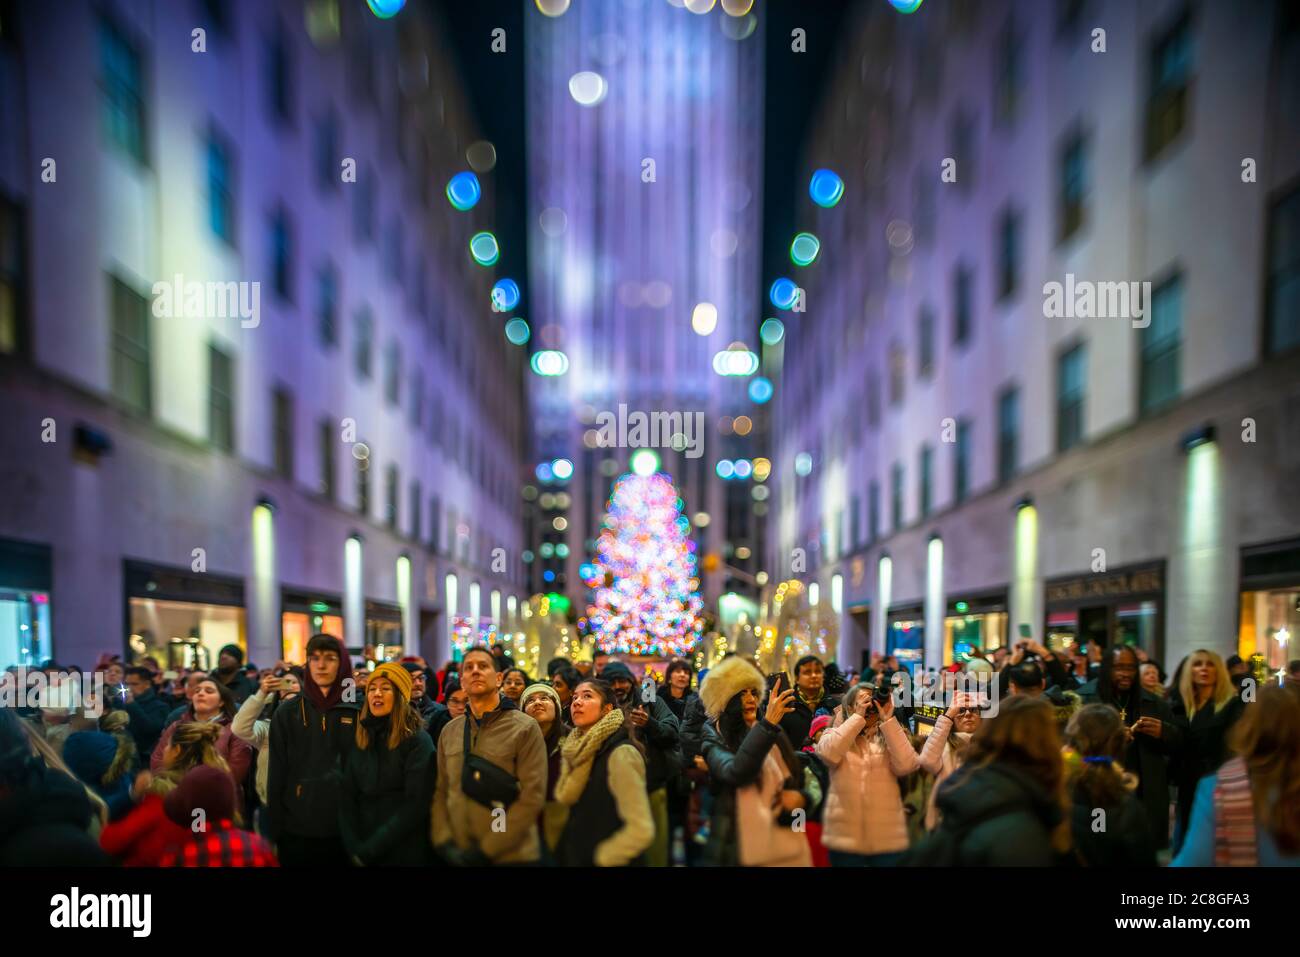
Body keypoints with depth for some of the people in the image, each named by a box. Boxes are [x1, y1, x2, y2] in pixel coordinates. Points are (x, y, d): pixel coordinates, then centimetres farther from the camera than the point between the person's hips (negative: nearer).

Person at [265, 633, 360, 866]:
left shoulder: (358, 713, 2)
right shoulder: (287, 714, 4)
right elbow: (277, 775, 2)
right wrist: (274, 833, -2)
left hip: (345, 829, 0)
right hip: (297, 830, 1)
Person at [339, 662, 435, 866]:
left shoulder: (418, 741, -9)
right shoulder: (357, 740, 5)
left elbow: (415, 805, -15)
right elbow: (346, 797, 2)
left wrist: (370, 849, -17)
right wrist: (353, 847, -12)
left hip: (405, 853, -4)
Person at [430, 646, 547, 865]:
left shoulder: (525, 728, -7)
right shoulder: (449, 732, 9)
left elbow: (532, 796, -13)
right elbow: (440, 791, 7)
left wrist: (487, 850, -16)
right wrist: (444, 843, -8)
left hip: (511, 856, -4)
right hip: (458, 857, 4)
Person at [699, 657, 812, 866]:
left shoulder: (774, 733, 7)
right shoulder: (715, 738, -6)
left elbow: (799, 780, 16)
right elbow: (735, 772, -26)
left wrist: (800, 797, -7)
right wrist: (767, 723, -29)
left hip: (786, 844, 4)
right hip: (738, 849, -4)